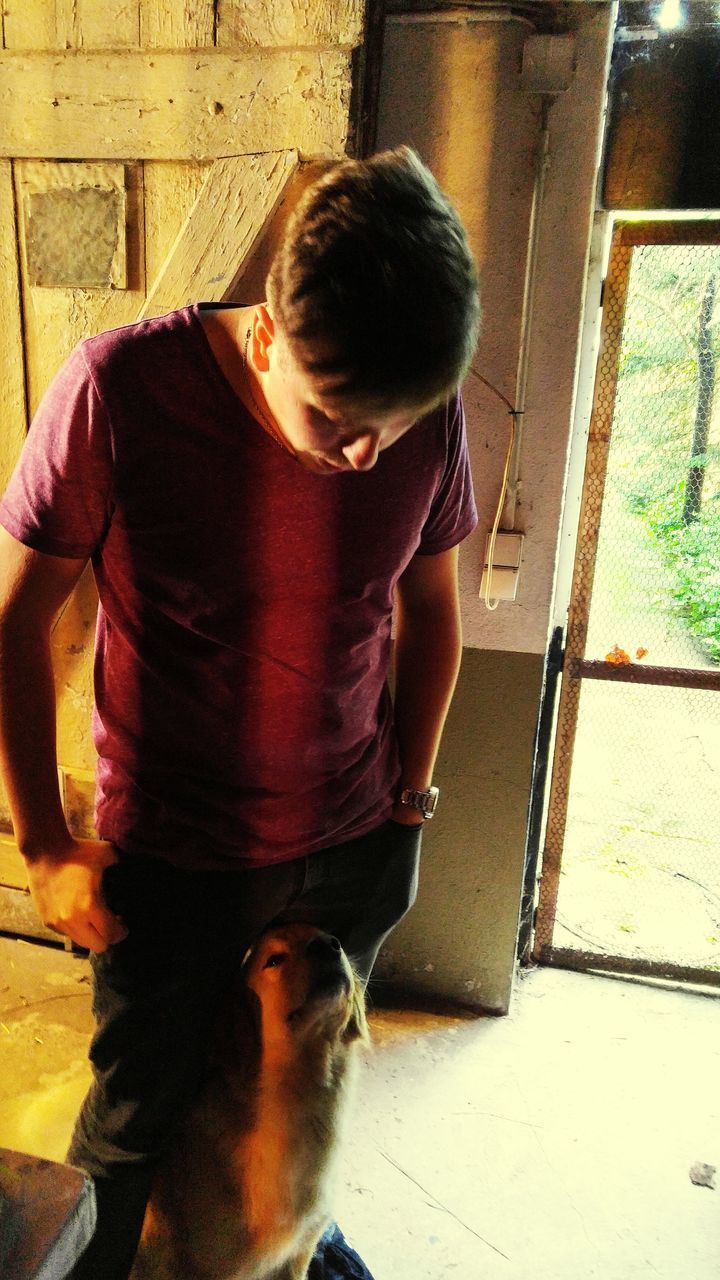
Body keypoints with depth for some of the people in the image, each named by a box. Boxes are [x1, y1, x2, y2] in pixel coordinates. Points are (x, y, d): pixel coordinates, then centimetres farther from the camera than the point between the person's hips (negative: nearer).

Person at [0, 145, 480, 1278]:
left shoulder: (429, 414, -12)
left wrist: (411, 788, 7)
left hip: (357, 848, 3)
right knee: (136, 1123, 18)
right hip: (172, 861, -2)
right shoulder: (118, 389, -22)